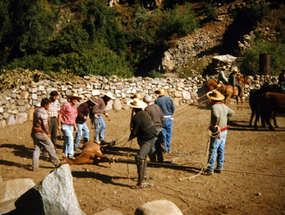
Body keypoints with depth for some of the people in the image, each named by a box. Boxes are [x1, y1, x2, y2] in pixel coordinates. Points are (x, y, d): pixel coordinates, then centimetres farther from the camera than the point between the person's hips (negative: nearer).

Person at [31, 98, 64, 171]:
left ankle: (35, 166, 10)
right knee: (50, 148, 3)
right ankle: (57, 163, 13)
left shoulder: (36, 109, 9)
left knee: (36, 149, 11)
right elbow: (45, 125, -16)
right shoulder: (44, 112, -18)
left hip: (34, 132, 8)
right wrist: (48, 133, -2)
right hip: (41, 133, -8)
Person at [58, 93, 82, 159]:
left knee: (67, 141, 12)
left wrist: (75, 126, 19)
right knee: (70, 138, -19)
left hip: (71, 126, 7)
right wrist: (59, 124, -14)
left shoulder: (75, 107, 13)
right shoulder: (66, 104, -10)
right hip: (64, 125, -7)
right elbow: (60, 114, -10)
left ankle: (65, 155, 20)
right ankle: (70, 154, -14)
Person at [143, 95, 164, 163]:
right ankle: (160, 160, 21)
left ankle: (153, 161, 7)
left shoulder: (147, 109, -15)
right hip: (159, 129, 7)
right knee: (158, 145, 16)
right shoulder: (157, 106, 6)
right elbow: (162, 117, 12)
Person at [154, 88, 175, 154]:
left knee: (163, 134, 4)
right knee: (169, 134, 11)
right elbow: (173, 108, 5)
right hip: (169, 118, 3)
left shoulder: (157, 100, -8)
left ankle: (165, 149, 7)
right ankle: (169, 149, 16)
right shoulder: (169, 99, 3)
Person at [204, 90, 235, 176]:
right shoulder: (224, 106, 6)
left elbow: (216, 116, -38)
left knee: (213, 151, -1)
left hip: (217, 133, -8)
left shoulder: (214, 107, -20)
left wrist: (214, 125, -24)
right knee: (221, 150, 16)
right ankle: (220, 168, 25)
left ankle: (210, 170, 4)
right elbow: (232, 112, 23)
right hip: (224, 131, 8)